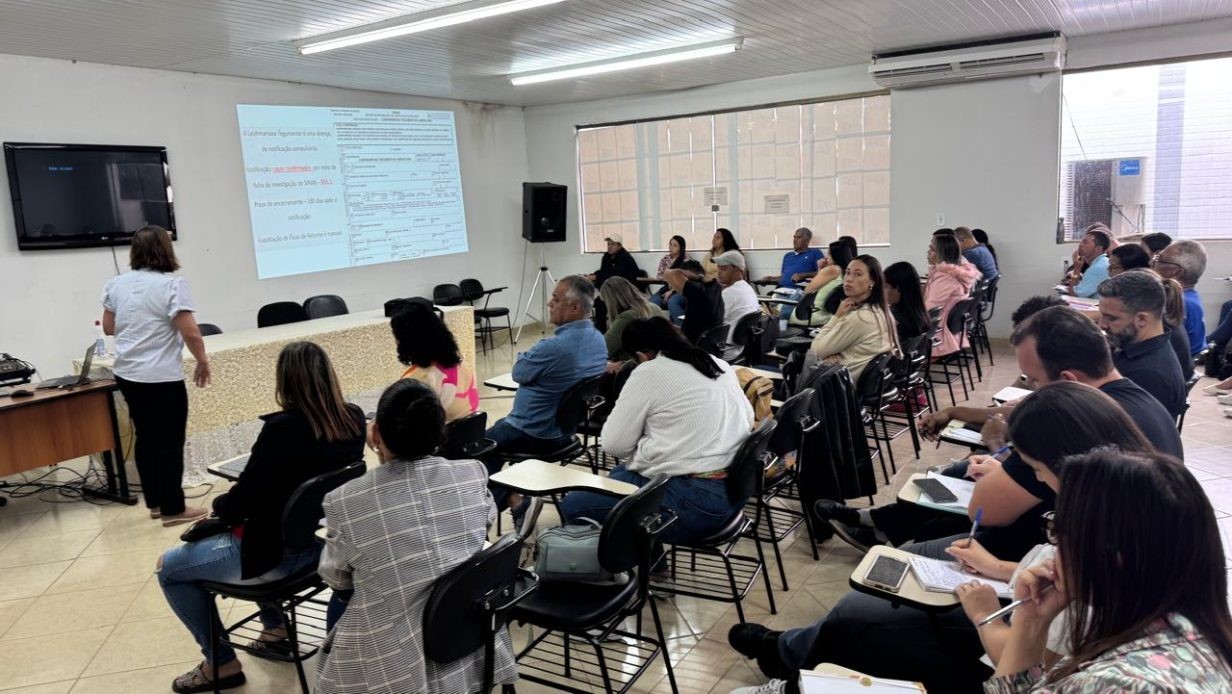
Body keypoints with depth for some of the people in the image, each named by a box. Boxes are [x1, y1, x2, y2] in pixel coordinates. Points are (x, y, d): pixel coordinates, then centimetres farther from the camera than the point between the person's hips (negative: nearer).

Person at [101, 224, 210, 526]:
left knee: (145, 438, 16)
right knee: (169, 442, 2)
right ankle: (173, 509, 9)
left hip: (127, 375, 7)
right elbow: (191, 333, -18)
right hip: (162, 377, -7)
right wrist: (203, 362, -3)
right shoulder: (172, 284, -13)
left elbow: (109, 328, 17)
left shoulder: (115, 283, 7)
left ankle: (154, 503, 25)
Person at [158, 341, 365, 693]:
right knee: (216, 534, 36)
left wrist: (218, 507, 4)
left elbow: (242, 499, -17)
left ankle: (221, 664, 22)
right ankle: (275, 628, 35)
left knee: (169, 567, 16)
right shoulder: (354, 419, -9)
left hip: (279, 552, -7)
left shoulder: (282, 428, -28)